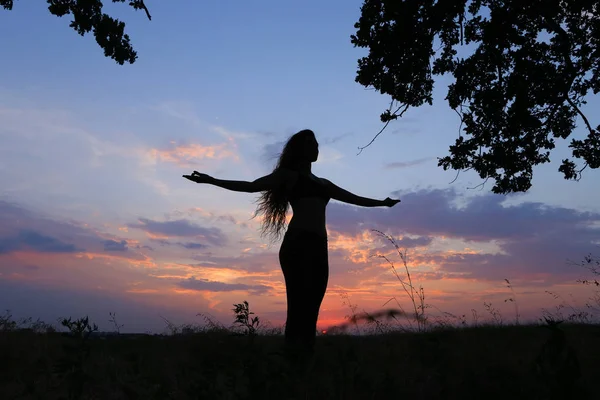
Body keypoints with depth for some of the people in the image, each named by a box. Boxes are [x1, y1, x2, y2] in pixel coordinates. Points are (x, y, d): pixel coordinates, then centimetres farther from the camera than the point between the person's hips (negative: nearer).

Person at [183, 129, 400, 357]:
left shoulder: (323, 183, 28)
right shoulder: (289, 175, 11)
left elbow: (354, 199, 39)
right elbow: (252, 186, 2)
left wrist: (382, 202, 47)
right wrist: (212, 181, -8)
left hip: (319, 248, 6)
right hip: (297, 244, -6)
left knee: (310, 311, 0)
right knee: (299, 309, -13)